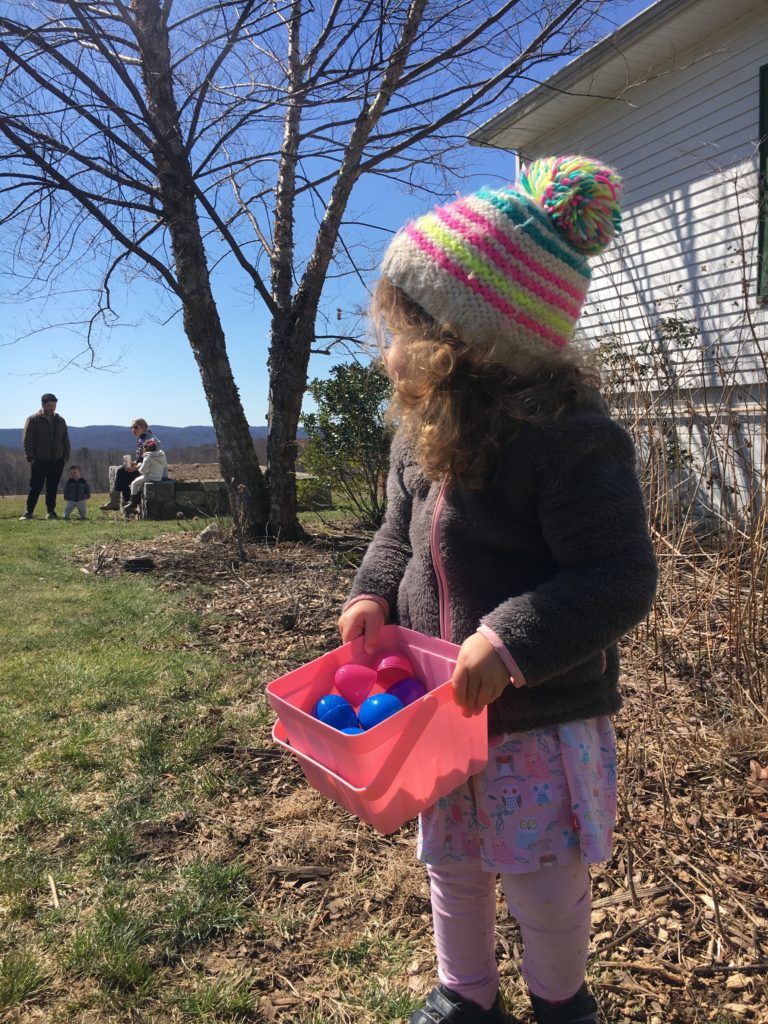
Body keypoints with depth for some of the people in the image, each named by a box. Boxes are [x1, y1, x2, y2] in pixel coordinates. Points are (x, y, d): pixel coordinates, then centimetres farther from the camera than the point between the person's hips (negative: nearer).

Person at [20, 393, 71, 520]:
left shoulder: (60, 420, 11)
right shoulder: (33, 419, -2)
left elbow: (66, 440, 15)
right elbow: (26, 440, -4)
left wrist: (65, 457, 6)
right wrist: (31, 458, -9)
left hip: (57, 461, 3)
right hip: (39, 461, -3)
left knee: (52, 488, 7)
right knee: (35, 487, -2)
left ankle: (51, 512, 14)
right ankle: (29, 512, 5)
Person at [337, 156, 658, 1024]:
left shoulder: (567, 439, -25)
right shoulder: (422, 436, -1)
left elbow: (620, 578, -23)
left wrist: (512, 639, -31)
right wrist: (373, 595, -6)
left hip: (543, 721, -6)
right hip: (441, 712, 7)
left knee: (545, 887, 14)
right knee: (453, 868, 23)